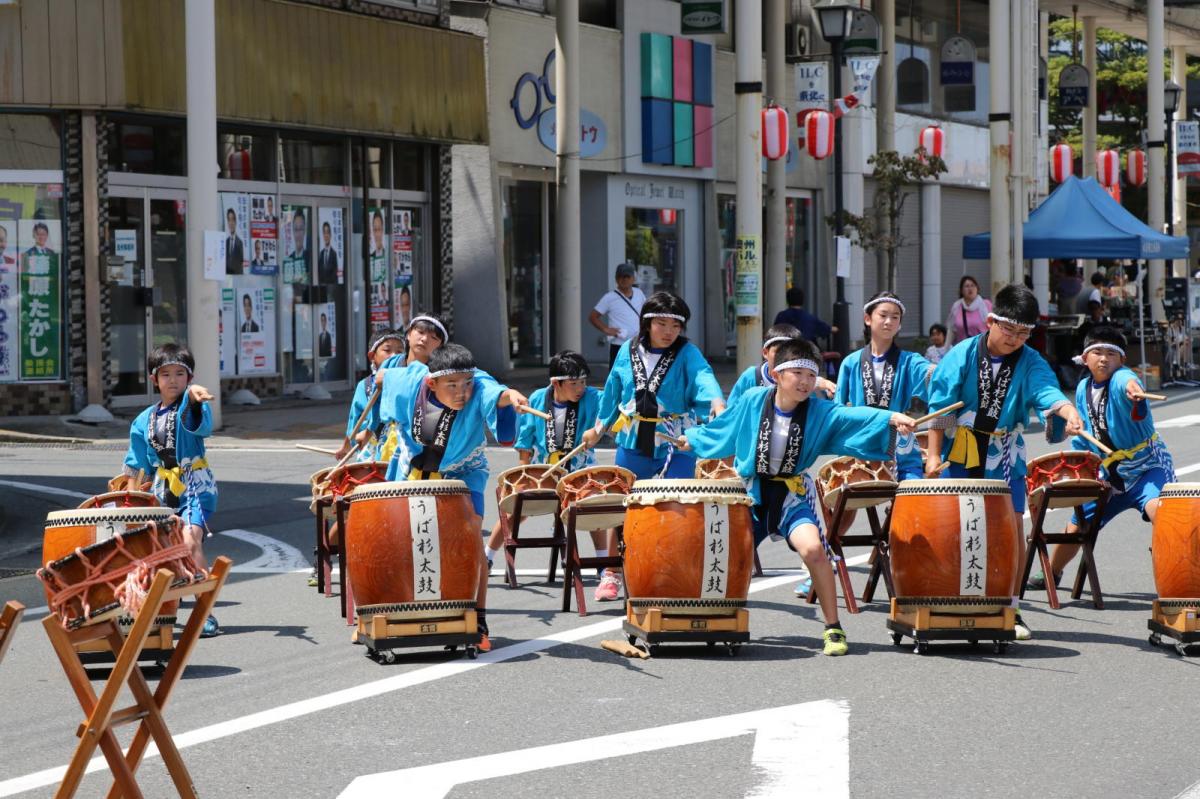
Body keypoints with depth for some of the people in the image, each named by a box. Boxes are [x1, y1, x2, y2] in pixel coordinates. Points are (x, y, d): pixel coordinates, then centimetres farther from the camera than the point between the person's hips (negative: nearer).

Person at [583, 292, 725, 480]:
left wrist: (717, 404, -47)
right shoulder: (628, 350, 4)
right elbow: (612, 392, 16)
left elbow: (703, 377, -27)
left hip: (675, 446, -3)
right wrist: (598, 429, 24)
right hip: (633, 444, 4)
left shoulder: (687, 353, -7)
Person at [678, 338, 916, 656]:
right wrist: (691, 439, 26)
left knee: (812, 549, -25)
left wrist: (890, 419, -42)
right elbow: (722, 427, 13)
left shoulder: (820, 412, -9)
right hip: (751, 493, 2)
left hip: (793, 495, -2)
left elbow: (854, 416, -25)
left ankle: (834, 629, -13)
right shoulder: (753, 401, -5)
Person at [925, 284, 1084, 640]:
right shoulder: (963, 355, -5)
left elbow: (1046, 391, -22)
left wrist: (1068, 411, -43)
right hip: (960, 454, -1)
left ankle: (1009, 609, 5)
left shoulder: (1030, 362, -2)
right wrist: (933, 454, -8)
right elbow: (941, 408, -4)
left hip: (1005, 458, 1)